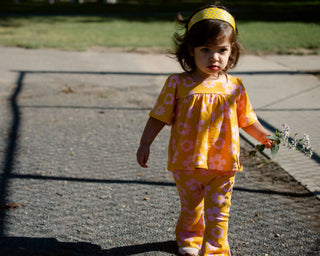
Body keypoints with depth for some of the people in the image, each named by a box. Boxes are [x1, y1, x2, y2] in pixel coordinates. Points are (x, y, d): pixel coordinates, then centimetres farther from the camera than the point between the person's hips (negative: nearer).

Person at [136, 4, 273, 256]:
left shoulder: (234, 87, -2)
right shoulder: (178, 84, -8)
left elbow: (246, 119, 9)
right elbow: (159, 117, -2)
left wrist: (263, 136, -3)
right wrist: (145, 144, -5)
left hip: (223, 163, 1)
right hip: (187, 162, 0)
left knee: (218, 212, 5)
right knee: (191, 207, 18)